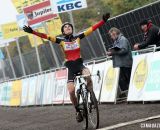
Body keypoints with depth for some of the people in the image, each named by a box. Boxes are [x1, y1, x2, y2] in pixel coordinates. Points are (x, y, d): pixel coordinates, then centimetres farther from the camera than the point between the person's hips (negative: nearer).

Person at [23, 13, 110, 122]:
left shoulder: (78, 37, 4)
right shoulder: (61, 40, 1)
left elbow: (92, 29, -2)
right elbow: (46, 36, -8)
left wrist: (103, 21, -9)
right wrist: (32, 31, -19)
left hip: (80, 64, 0)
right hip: (71, 67, 0)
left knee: (87, 75, -33)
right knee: (71, 91, -11)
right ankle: (78, 111, 10)